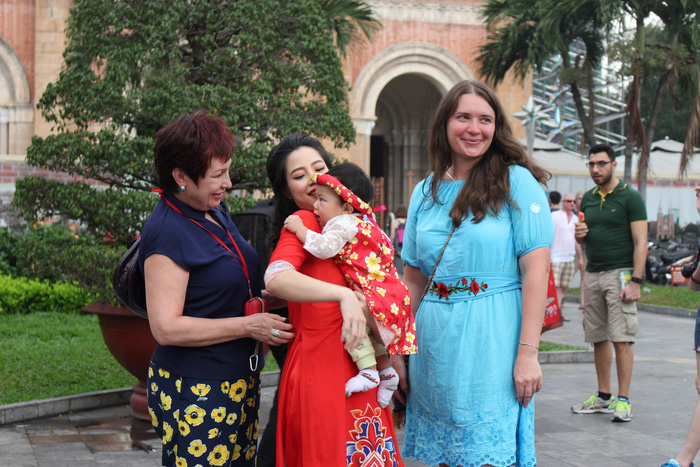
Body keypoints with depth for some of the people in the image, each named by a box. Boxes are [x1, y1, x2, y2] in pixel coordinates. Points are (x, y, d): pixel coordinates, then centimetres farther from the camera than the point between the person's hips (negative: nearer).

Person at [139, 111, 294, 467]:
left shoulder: (215, 212, 9)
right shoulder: (166, 231, -18)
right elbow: (166, 327, -21)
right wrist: (248, 326, -18)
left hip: (239, 381, 8)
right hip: (195, 393, -8)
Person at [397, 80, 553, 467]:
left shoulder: (516, 181, -4)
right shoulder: (425, 192, 10)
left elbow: (536, 269, -10)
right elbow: (412, 278, 13)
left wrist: (527, 353, -16)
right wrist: (396, 350, 10)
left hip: (493, 342, -4)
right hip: (434, 345, 5)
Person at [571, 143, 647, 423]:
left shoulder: (630, 197, -3)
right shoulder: (588, 199, 16)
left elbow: (640, 242, -8)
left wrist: (635, 281, -17)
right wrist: (580, 235, 1)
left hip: (620, 273, -6)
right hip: (592, 274, 6)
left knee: (622, 339, -8)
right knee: (598, 338, 8)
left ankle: (623, 399, -4)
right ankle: (603, 397, 15)